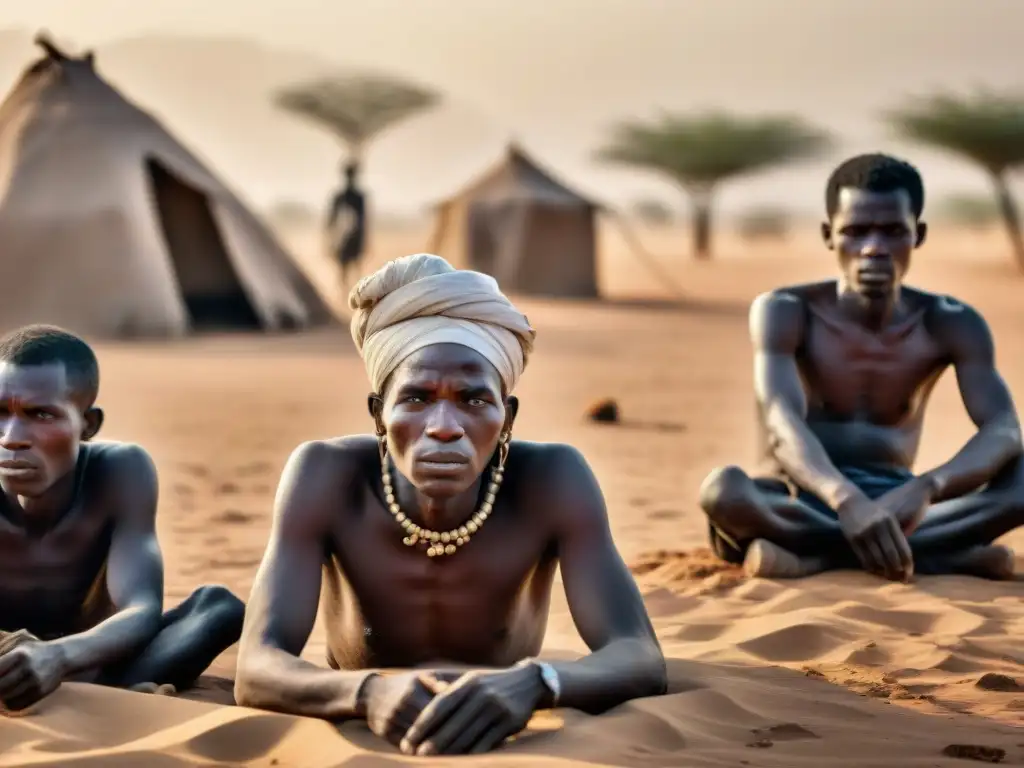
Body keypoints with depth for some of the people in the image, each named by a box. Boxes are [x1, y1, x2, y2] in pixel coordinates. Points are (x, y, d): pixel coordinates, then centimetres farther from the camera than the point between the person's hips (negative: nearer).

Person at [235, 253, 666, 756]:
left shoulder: (551, 480, -21)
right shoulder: (326, 477, -21)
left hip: (501, 743, 0)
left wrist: (532, 684, -50)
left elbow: (641, 660, -28)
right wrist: (370, 692, -50)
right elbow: (256, 671, -29)